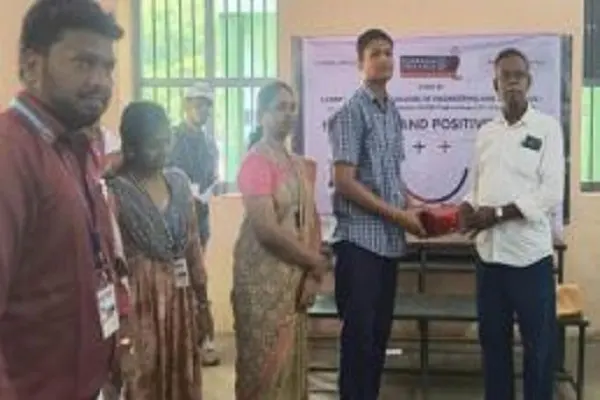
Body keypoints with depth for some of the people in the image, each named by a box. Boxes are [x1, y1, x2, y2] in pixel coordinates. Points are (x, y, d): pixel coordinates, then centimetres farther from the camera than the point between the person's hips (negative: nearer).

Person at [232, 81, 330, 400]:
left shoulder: (297, 164, 13)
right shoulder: (256, 162, -13)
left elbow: (309, 221, 11)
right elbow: (266, 230, -21)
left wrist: (312, 274, -2)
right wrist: (317, 263, -12)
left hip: (296, 277, 8)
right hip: (265, 277, -8)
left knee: (291, 362, 14)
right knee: (264, 364, -1)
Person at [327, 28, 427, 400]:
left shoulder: (394, 113, 13)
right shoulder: (351, 112, -10)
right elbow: (344, 182, -16)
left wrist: (413, 207, 4)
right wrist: (398, 215, -14)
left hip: (390, 239, 7)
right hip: (360, 237, -7)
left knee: (381, 329, 12)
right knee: (360, 331, -3)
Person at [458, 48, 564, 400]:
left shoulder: (547, 127, -3)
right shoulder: (486, 133, 11)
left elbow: (552, 194, -12)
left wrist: (497, 214, -15)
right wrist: (468, 209, -6)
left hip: (530, 253, -5)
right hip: (490, 253, 5)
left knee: (539, 343, 5)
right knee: (493, 339, 13)